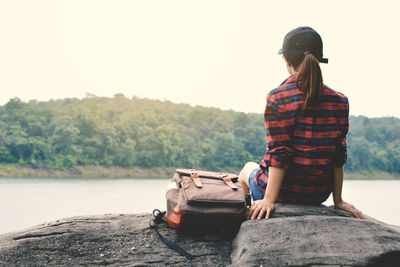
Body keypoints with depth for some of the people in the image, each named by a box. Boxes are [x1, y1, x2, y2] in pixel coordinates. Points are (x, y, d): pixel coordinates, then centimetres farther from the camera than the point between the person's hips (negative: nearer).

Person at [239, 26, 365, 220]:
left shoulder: (277, 98, -17)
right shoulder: (339, 102, -5)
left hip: (285, 191, -4)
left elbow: (279, 154, -20)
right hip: (318, 195, 4)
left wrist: (269, 199, -17)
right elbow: (338, 155, -3)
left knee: (248, 169, 31)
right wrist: (337, 199, 3)